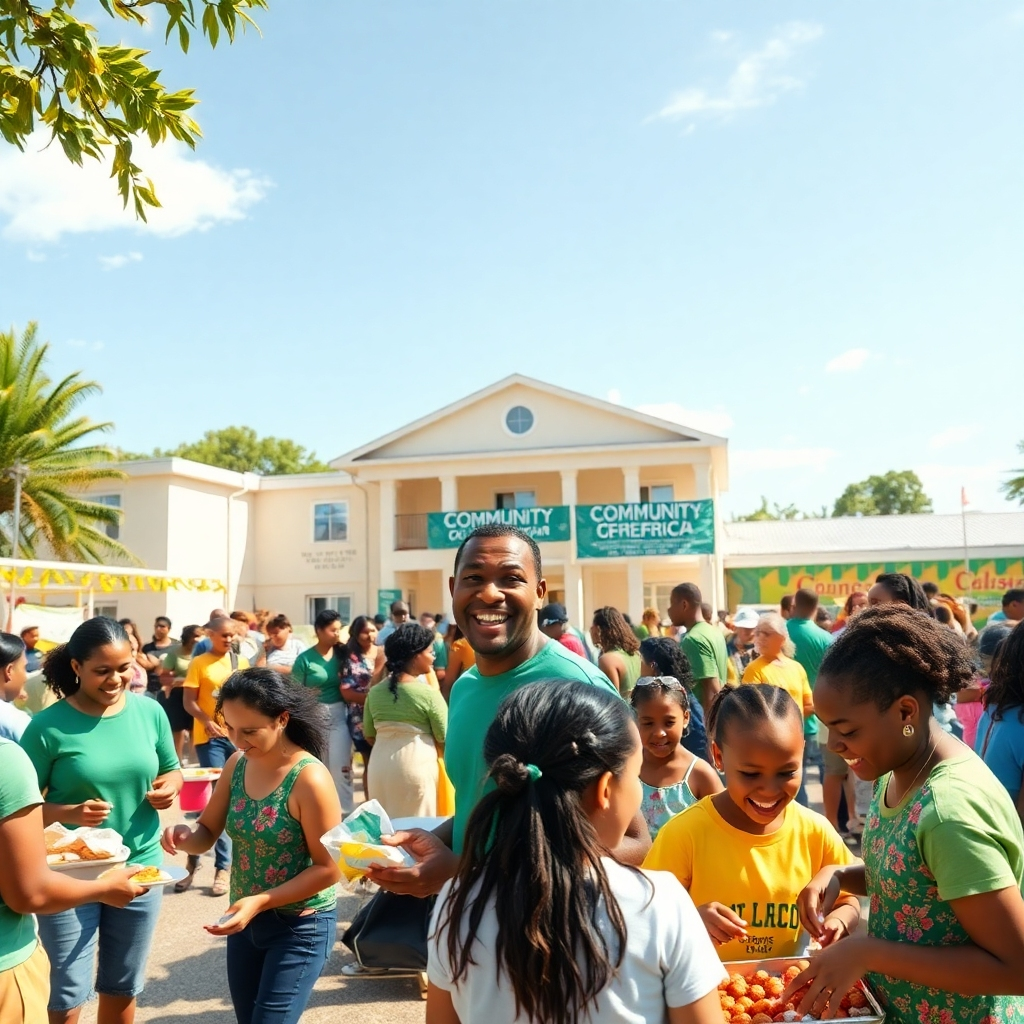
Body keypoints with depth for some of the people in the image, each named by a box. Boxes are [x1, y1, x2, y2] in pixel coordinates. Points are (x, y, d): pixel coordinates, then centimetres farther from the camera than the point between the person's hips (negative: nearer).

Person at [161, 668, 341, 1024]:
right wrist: (184, 836, -18)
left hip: (300, 926, -7)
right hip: (246, 920, 7)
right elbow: (207, 834, 4)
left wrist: (260, 902, -27)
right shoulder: (237, 765, -4)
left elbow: (329, 869, -21)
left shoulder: (309, 779, -24)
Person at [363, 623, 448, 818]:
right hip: (417, 765, -5)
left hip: (381, 765, 5)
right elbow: (445, 740, -8)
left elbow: (369, 736, 11)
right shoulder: (428, 694, -13)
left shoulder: (375, 692, 2)